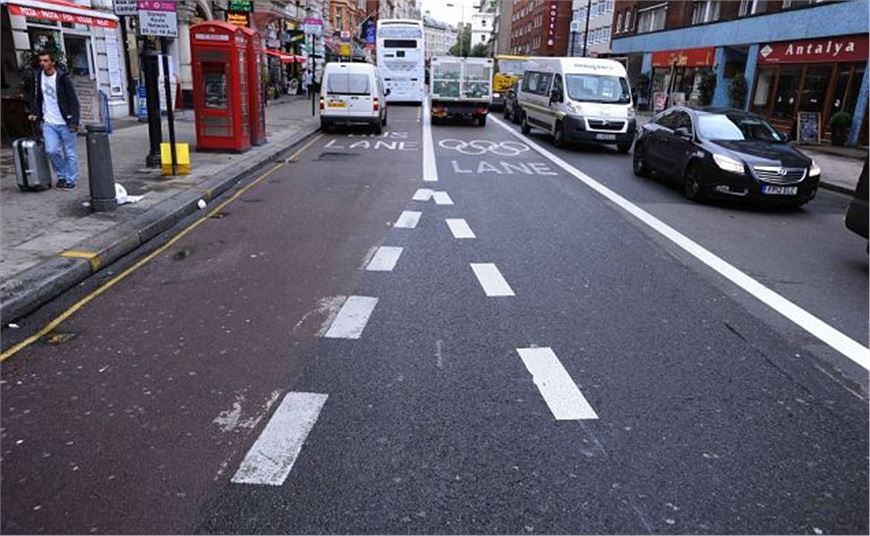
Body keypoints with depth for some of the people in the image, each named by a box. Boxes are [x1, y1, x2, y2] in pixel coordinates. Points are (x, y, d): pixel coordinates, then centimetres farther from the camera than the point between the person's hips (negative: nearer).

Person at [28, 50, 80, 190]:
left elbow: (73, 100, -9)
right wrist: (34, 113, 6)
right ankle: (62, 175, 13)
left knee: (70, 153, 3)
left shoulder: (63, 77, -8)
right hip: (49, 123, 4)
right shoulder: (37, 77, 7)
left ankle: (71, 180, 14)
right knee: (52, 150, -7)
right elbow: (36, 97, 19)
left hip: (65, 122, -4)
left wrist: (74, 121, -15)